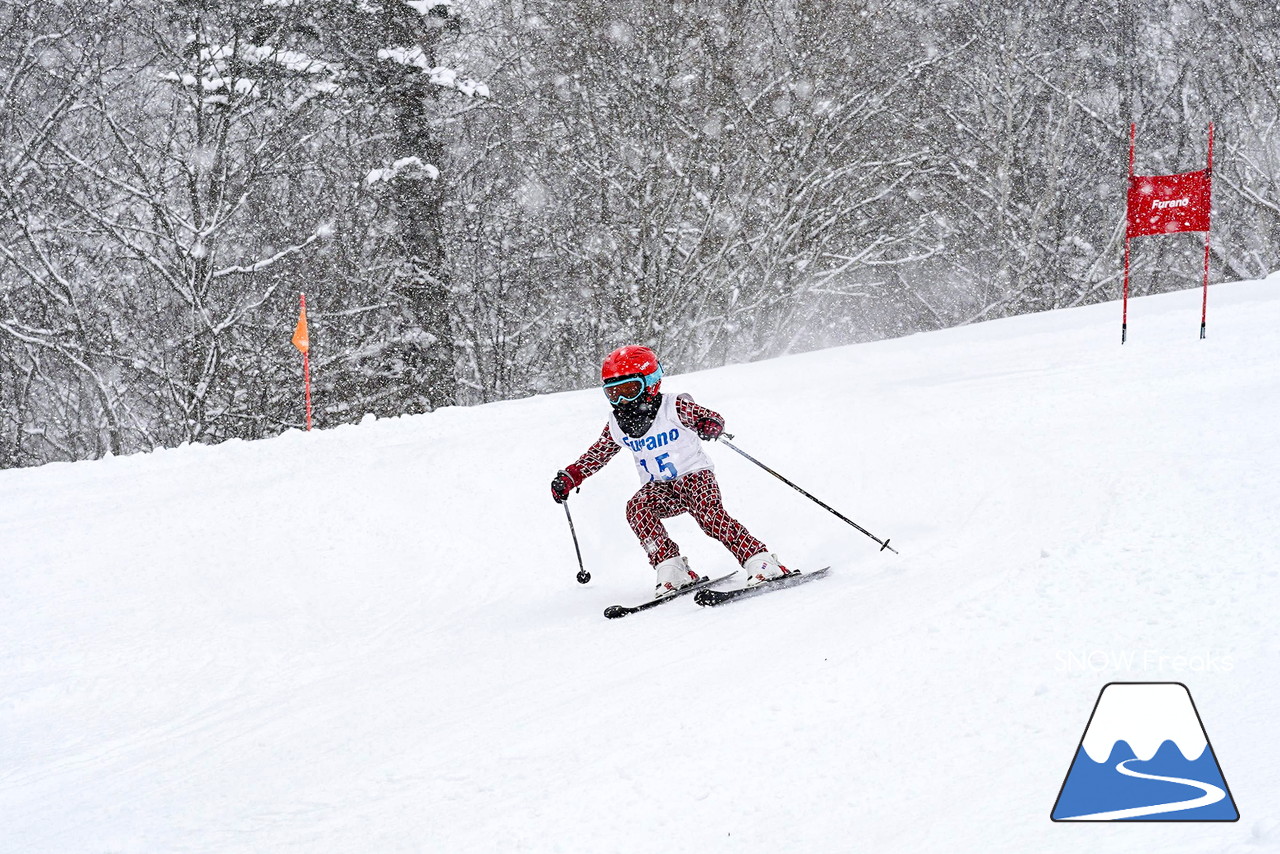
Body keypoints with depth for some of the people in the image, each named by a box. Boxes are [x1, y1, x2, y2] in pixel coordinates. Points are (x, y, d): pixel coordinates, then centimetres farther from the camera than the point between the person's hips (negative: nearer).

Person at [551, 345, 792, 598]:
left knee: (709, 515, -31)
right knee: (637, 508, -27)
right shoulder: (617, 425, 3)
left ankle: (761, 562, -30)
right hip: (660, 488, 4)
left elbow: (713, 419, -4)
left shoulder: (675, 407, -11)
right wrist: (569, 477, 5)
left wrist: (710, 426, -28)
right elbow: (596, 456, 16)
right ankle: (671, 571, -27)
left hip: (694, 473, -4)